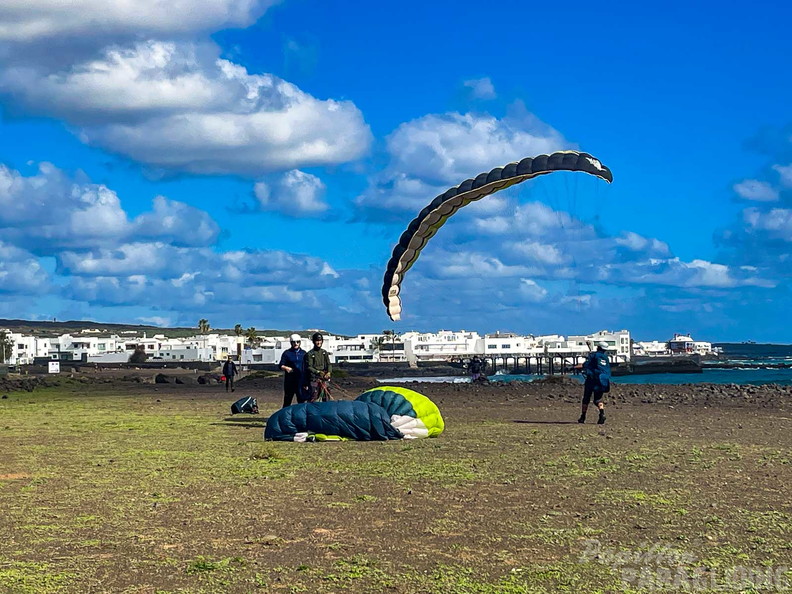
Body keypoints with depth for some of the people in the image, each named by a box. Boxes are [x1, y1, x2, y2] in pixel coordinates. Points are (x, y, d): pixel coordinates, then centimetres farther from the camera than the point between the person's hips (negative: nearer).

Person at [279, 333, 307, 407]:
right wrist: (286, 368, -20)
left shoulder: (303, 353, 11)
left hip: (301, 380, 2)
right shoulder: (287, 353, 4)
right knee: (287, 400, 2)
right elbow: (281, 365, 2)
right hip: (289, 380, -2)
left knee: (302, 399, 2)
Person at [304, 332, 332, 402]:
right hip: (314, 380, -5)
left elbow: (329, 364, 10)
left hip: (324, 380, 5)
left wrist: (329, 372, -12)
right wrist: (318, 372, -23)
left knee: (326, 399, 6)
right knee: (313, 400, -9)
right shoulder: (310, 354, -2)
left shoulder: (325, 353, 14)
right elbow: (309, 367, -8)